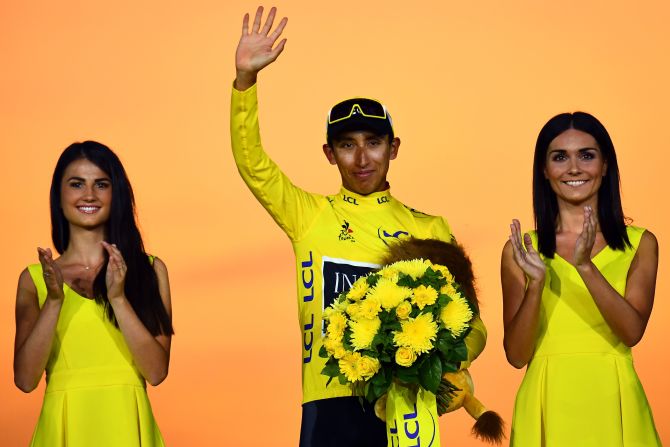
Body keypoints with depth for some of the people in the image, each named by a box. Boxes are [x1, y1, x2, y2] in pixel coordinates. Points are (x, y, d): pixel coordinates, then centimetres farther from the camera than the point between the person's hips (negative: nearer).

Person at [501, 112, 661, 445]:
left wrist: (586, 267, -24)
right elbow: (516, 355, -4)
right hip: (547, 408, 0)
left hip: (613, 406, 0)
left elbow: (632, 332, -12)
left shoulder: (640, 244, 1)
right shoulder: (520, 250, 0)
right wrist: (536, 283, -18)